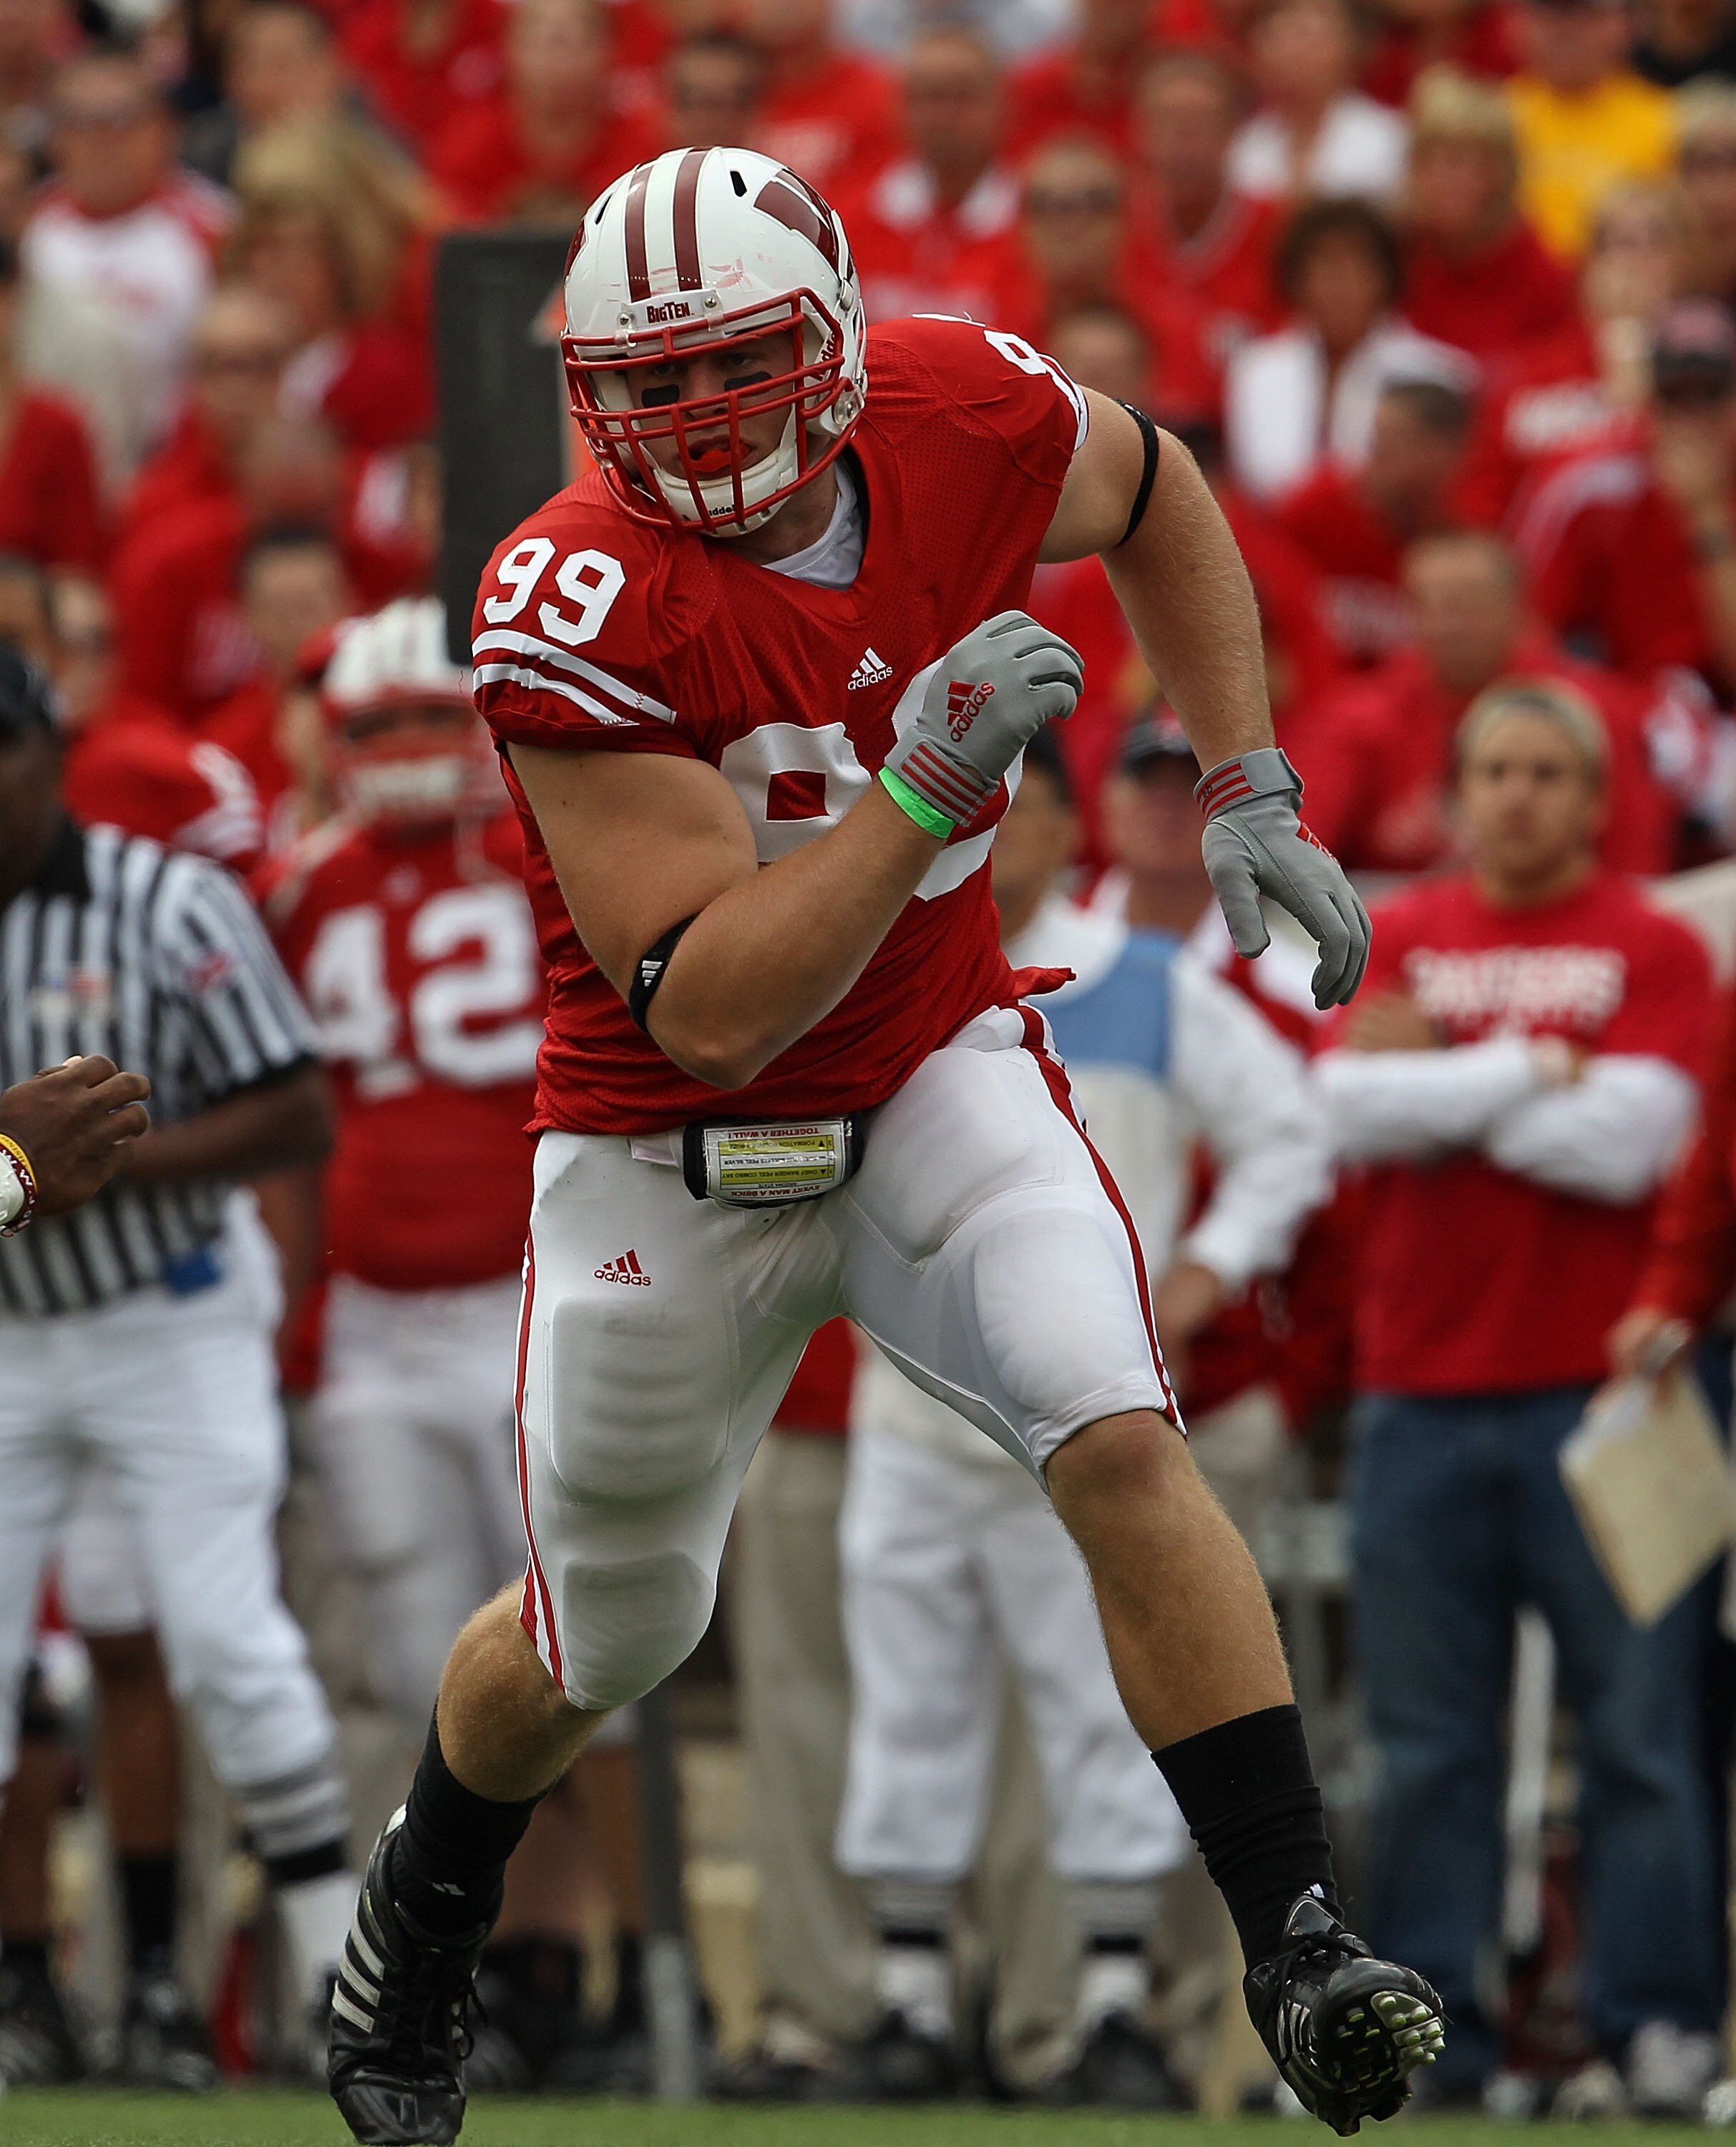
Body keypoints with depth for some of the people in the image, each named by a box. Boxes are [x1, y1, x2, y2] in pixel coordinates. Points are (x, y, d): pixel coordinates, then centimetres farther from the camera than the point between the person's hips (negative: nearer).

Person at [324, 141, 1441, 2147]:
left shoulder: (964, 418, -15)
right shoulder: (580, 610, -28)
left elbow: (1158, 500, 12)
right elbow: (708, 1009, -31)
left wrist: (1246, 795, 5)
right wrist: (927, 781, -38)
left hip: (935, 1071, 2)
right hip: (676, 1152, -2)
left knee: (1117, 1442, -23)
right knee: (601, 1638, 15)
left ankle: (1300, 1944, -19)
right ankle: (421, 1910, 47)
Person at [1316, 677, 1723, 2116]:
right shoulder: (1402, 941, 13)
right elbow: (1347, 1107, -2)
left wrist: (1437, 1080, -3)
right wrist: (1532, 1072, -7)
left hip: (1593, 1389, -2)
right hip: (1420, 1391, 2)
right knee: (1427, 1739, 2)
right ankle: (1428, 2030, 6)